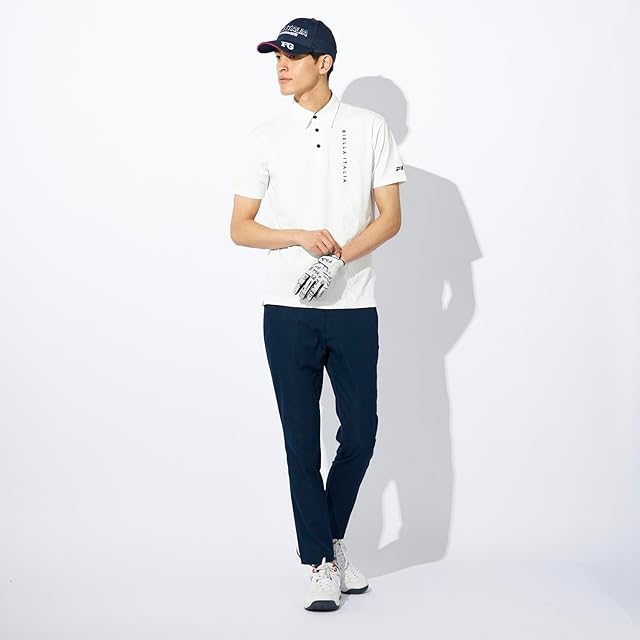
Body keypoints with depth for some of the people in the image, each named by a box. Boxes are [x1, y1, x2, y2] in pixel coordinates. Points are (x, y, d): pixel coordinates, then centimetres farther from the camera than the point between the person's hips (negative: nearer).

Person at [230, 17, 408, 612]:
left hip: (354, 307, 0)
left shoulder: (370, 128, 4)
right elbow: (240, 229, 4)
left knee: (360, 435, 4)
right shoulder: (265, 137, 5)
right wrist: (303, 237, -14)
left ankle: (330, 537, 28)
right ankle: (321, 561, 14)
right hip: (288, 310, 0)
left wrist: (339, 258, -15)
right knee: (301, 441, 2)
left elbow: (390, 216, 1)